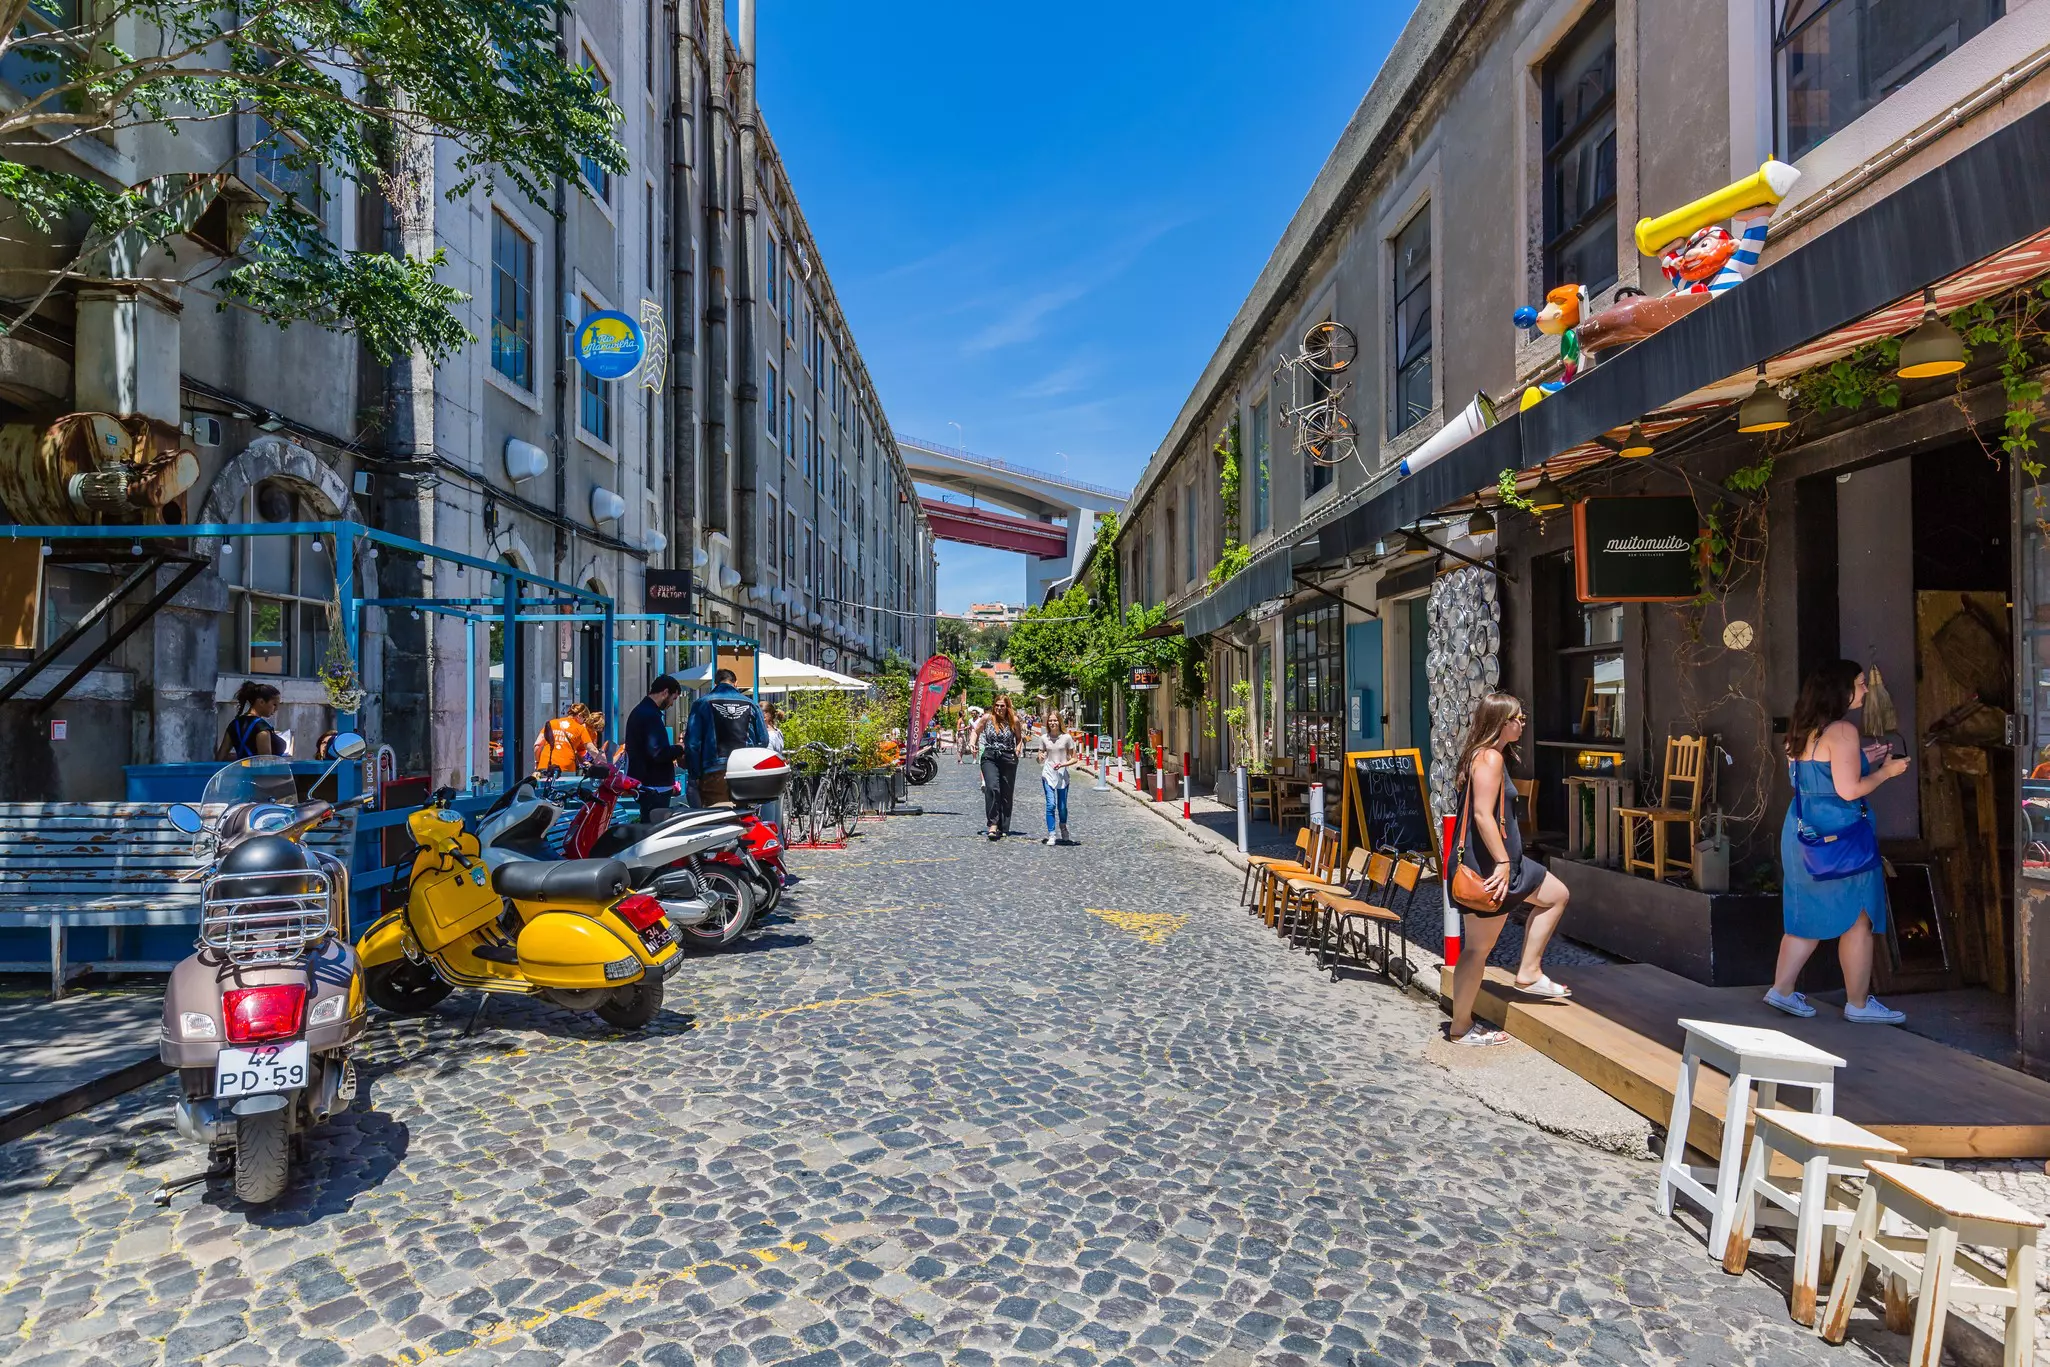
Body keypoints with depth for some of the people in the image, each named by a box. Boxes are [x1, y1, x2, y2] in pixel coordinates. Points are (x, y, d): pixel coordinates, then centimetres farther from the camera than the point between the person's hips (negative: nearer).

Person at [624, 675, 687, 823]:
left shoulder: (639, 710, 16)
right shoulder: (651, 715, -17)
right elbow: (658, 753, -24)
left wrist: (672, 752, 18)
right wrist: (680, 749, -8)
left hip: (642, 782, 11)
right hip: (654, 786, -11)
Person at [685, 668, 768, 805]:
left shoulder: (702, 704, 4)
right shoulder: (750, 704, 9)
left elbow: (692, 742, 0)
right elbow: (763, 740, 9)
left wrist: (695, 773, 7)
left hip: (714, 774, -2)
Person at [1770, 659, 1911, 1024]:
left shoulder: (1803, 730, 10)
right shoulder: (1842, 731, -16)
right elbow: (1849, 790, -20)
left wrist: (1861, 758, 19)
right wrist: (1886, 771, -4)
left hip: (1803, 831, 8)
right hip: (1837, 835, -8)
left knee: (1810, 916, 16)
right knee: (1857, 920, 5)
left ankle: (1781, 990, 16)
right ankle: (1858, 1004, 15)